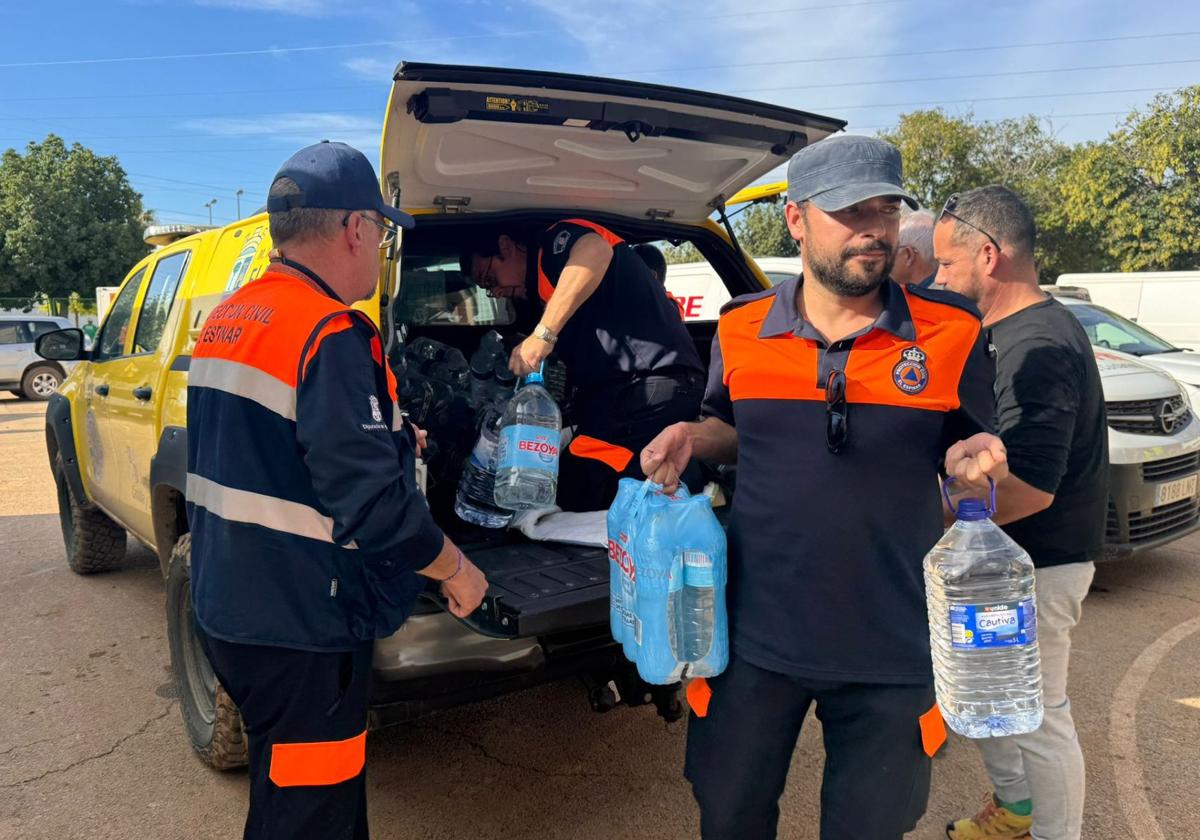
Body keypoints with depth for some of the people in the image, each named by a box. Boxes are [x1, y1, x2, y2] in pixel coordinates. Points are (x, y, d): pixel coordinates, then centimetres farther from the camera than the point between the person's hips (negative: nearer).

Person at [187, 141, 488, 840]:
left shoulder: (225, 320, 7)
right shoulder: (334, 336, -23)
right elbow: (371, 503, -28)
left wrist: (389, 439, 22)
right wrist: (456, 569, -12)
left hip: (226, 610, 9)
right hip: (302, 632, -9)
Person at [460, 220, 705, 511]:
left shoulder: (554, 241, 3)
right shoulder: (545, 282, 31)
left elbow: (595, 250, -23)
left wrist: (543, 334, -24)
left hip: (650, 382, -11)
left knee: (573, 501, -15)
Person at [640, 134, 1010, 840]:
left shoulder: (952, 333, -7)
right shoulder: (742, 329, -1)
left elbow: (963, 448, 5)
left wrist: (975, 458, -18)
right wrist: (691, 438, -7)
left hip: (892, 647, -1)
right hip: (755, 633, 2)